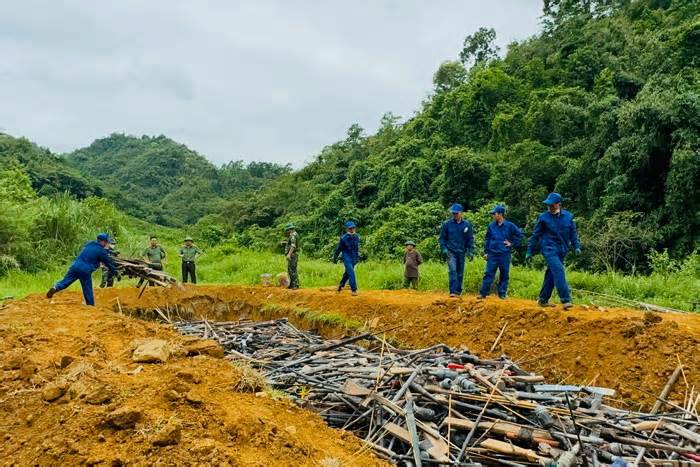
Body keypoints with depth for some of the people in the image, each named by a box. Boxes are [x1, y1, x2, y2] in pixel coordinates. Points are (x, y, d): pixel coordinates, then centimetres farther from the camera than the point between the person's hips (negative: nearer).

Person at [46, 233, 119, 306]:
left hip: (75, 266, 5)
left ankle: (55, 288, -21)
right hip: (85, 271, -5)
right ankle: (91, 305, 12)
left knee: (65, 281, 5)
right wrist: (117, 274, 10)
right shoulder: (101, 251, -1)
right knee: (88, 291, 6)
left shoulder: (88, 244, 17)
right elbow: (109, 263, 3)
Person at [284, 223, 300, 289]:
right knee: (290, 270, 13)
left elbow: (293, 246, -26)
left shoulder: (293, 235, -15)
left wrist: (289, 254, -31)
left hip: (292, 255, -11)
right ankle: (291, 284, 17)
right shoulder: (292, 235, 19)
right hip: (292, 255, 11)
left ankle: (295, 285, -10)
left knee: (293, 270, -10)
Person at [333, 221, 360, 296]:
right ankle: (354, 289, -15)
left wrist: (358, 257, 18)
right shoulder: (344, 238, -16)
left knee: (348, 272, 18)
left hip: (354, 257, 6)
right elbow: (339, 248, -5)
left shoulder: (357, 237, -1)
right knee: (351, 272, -17)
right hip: (346, 256, -6)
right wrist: (335, 258, 2)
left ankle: (341, 284, 40)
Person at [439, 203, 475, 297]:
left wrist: (471, 252, 2)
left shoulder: (467, 225, 4)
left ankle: (459, 291, 19)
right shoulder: (446, 224, 0)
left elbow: (470, 239, 9)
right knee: (453, 271, -16)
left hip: (461, 252, 2)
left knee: (460, 273, 8)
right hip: (450, 252, -2)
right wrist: (443, 249, -6)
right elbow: (442, 238, 5)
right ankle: (453, 291, -20)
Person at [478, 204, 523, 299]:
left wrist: (512, 244, 2)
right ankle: (483, 293, 0)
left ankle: (502, 294, 14)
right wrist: (485, 252, 9)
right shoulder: (491, 226, 5)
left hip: (505, 255, -1)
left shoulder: (510, 226, -2)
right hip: (492, 254, 1)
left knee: (504, 275, 5)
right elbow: (487, 239, 12)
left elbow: (520, 234, 7)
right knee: (488, 274, -2)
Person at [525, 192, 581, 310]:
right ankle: (566, 300, -24)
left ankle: (543, 300, 21)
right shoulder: (543, 217, -3)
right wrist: (529, 252, 3)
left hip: (562, 251, 4)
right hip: (549, 249, -4)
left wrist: (576, 246, 4)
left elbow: (573, 233, 16)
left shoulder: (568, 216, 5)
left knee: (551, 275, 9)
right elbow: (535, 235, 3)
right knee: (558, 271, -20)